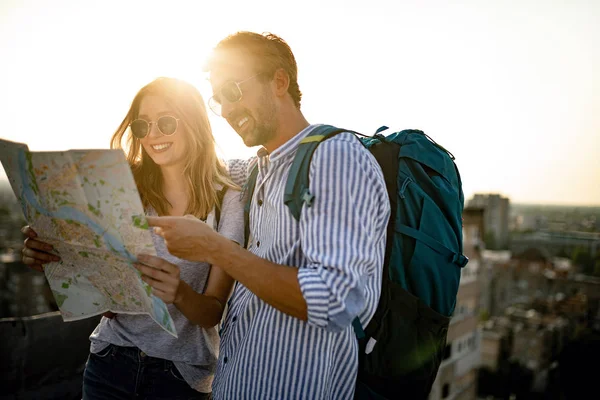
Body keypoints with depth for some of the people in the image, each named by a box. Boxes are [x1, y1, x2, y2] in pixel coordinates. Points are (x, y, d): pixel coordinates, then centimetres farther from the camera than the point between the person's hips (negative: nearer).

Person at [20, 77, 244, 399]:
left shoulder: (227, 200, -11)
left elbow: (213, 313, -11)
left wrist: (180, 293, -33)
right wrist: (53, 258, -17)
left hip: (180, 373, -2)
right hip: (111, 359, 3)